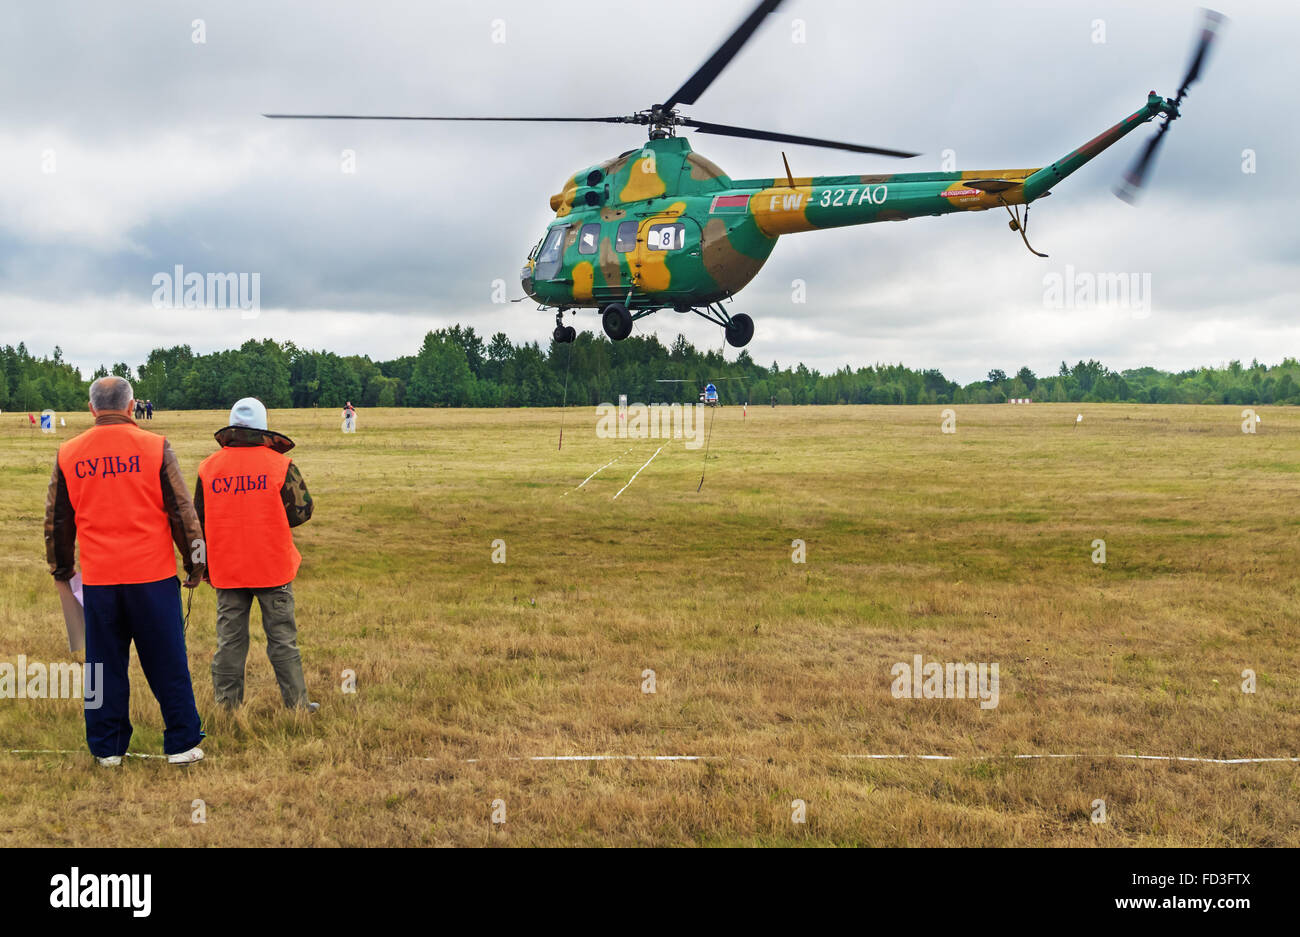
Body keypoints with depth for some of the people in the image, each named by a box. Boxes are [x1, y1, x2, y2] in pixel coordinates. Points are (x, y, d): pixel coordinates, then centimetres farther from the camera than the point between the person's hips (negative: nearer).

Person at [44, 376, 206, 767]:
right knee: (167, 664, 5)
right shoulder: (154, 447, -5)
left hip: (98, 577, 2)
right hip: (152, 573, -2)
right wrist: (195, 561, 8)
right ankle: (181, 744, 11)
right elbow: (182, 510, -2)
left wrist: (61, 567, 25)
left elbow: (57, 519, 12)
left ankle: (107, 748, 19)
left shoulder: (68, 455, 4)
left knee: (105, 664, 12)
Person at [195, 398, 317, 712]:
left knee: (229, 638, 11)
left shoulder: (208, 467, 1)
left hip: (226, 568, 3)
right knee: (281, 637, 6)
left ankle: (227, 704, 16)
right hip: (272, 567, -3)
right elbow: (302, 510, -7)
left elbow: (198, 519, 8)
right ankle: (296, 702, 11)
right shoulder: (280, 465, -10)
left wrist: (203, 564, 18)